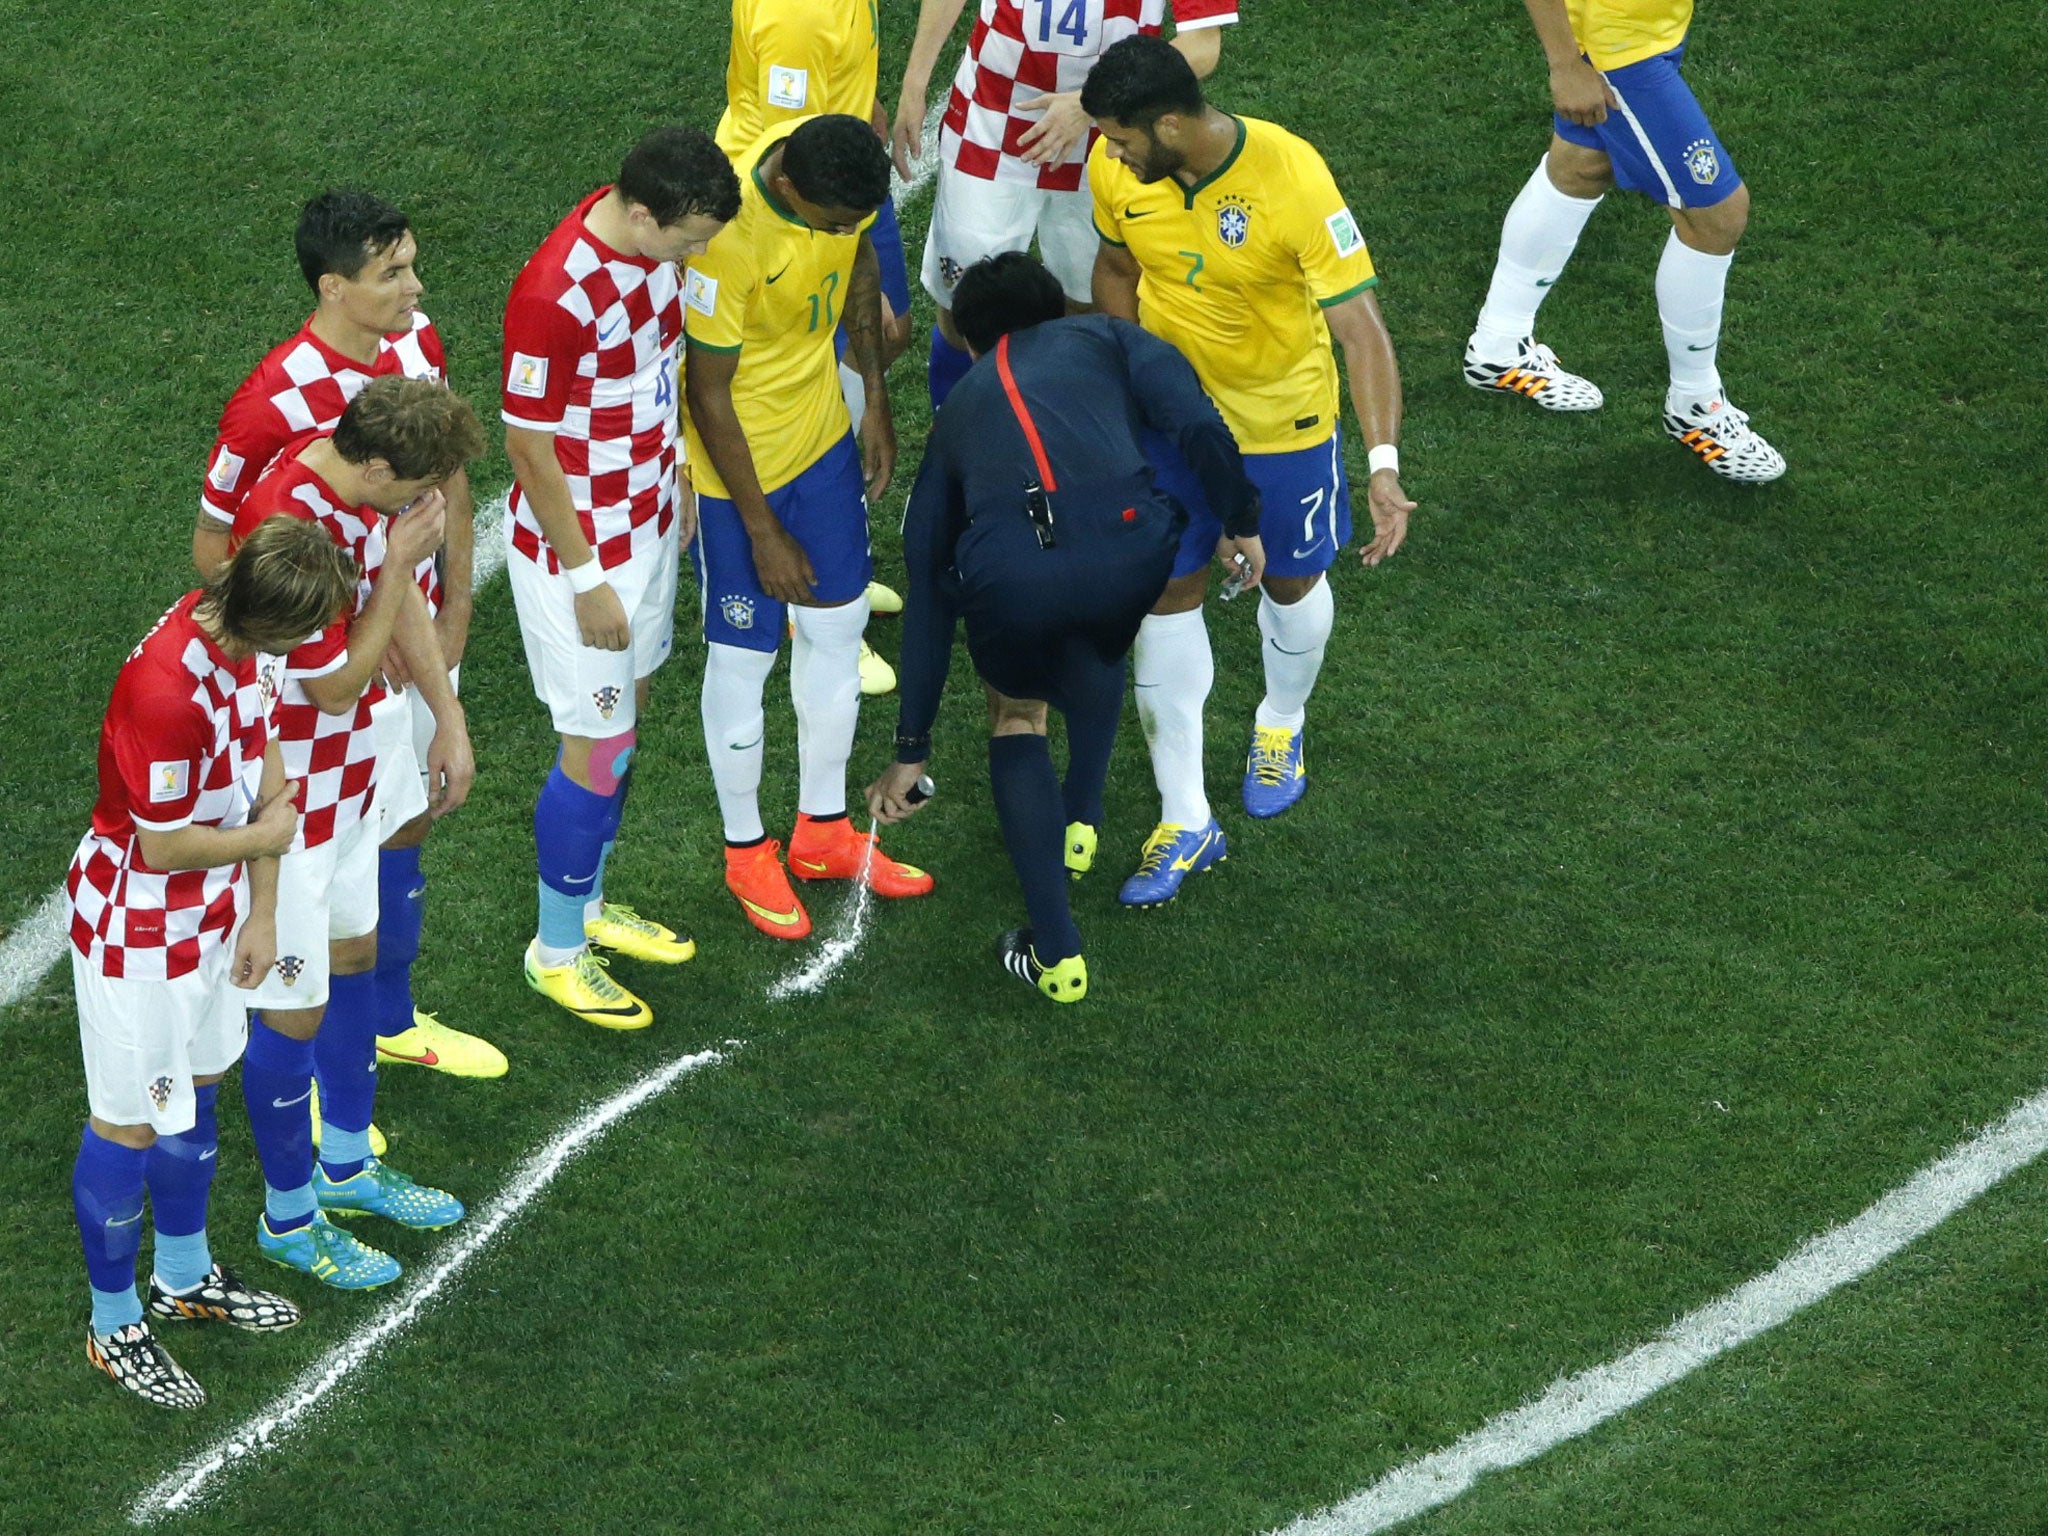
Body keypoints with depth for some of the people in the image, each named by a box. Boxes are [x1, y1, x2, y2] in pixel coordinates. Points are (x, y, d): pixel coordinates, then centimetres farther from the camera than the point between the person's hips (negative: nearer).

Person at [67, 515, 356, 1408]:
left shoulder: (248, 639, -10)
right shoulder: (166, 691, -37)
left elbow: (265, 764, 2)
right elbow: (164, 846, -26)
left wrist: (261, 910, 5)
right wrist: (264, 835, -8)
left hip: (209, 913, 8)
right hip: (136, 933, -8)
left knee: (197, 1086, 24)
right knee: (130, 1126, 7)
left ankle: (183, 1275, 45)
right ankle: (114, 1327, 25)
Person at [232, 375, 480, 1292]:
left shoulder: (365, 482, -9)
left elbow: (401, 599, 10)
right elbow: (337, 686, -25)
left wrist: (448, 717, 12)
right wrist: (401, 562, -27)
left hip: (354, 769, 9)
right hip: (291, 795, -9)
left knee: (353, 955, 24)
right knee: (295, 1010, 5)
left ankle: (347, 1165, 43)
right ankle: (288, 1216, 23)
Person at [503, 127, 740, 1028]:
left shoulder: (650, 243, -7)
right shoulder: (556, 296, -32)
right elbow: (529, 447, -23)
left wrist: (676, 480, 20)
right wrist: (585, 578, -17)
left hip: (645, 523, 8)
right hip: (580, 546, -8)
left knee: (624, 716, 20)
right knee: (598, 748, 2)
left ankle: (589, 904, 38)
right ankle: (557, 949, 20)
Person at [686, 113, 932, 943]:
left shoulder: (840, 170, -18)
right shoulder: (726, 240, -36)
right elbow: (709, 395, -24)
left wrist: (875, 395, 9)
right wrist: (763, 533, -17)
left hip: (823, 435, 7)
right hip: (739, 461, -7)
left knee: (836, 627, 18)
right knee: (743, 655, 8)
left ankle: (823, 831, 36)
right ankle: (746, 851, 29)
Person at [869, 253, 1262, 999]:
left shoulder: (959, 408, 33)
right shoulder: (1104, 338, 29)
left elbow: (927, 594, 34)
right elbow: (1198, 427, 7)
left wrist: (911, 751, 38)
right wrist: (1241, 524, 23)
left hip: (1008, 571, 0)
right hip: (1129, 546, 0)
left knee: (1015, 715, 29)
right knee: (1099, 649, 38)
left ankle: (1056, 953, 20)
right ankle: (1080, 822, 49)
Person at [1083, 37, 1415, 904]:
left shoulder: (1292, 181, -33)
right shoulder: (1116, 170, -18)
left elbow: (1359, 327, -33)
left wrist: (1384, 465, -41)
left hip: (1284, 418, -3)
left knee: (1292, 582, 18)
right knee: (1167, 596, 3)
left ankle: (1281, 728, 50)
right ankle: (1184, 821, 13)